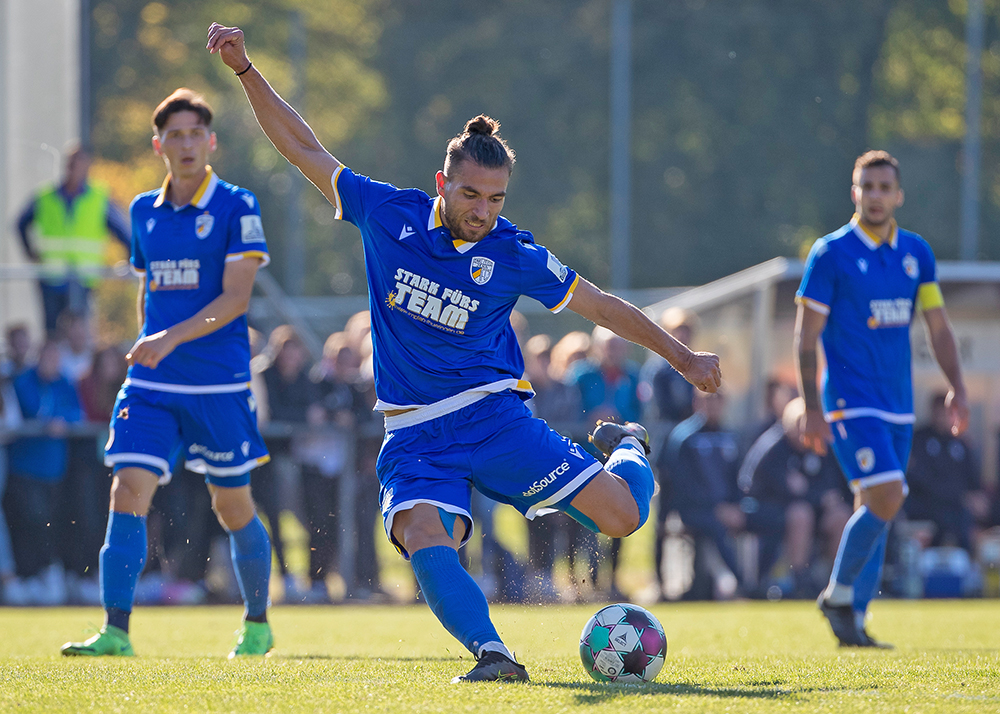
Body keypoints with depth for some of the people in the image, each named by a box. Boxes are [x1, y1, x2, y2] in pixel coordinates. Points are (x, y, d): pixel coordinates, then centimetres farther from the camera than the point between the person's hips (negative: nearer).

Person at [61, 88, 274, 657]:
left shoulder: (236, 206, -6)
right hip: (152, 385, 4)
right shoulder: (144, 211, 10)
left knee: (233, 507, 7)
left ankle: (257, 624, 26)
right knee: (129, 492, -11)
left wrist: (171, 339, -23)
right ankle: (116, 632, -13)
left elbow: (235, 298, -13)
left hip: (219, 384, -4)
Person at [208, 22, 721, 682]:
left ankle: (625, 449, 25)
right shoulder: (389, 215, -1)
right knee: (428, 547, -30)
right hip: (415, 436, 1)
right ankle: (491, 653, -33)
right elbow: (305, 149, 5)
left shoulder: (512, 255, -5)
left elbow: (602, 305, 7)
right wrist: (246, 71, 0)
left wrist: (683, 357, 8)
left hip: (492, 416, -1)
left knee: (624, 516, -9)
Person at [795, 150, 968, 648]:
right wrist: (812, 409, -11)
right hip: (851, 401, -6)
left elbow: (938, 326, 12)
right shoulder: (830, 253, -6)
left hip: (898, 404, 6)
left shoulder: (916, 252, 9)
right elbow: (806, 335, -6)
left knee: (875, 511, 6)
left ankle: (853, 622, 12)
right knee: (885, 499, -19)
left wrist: (956, 388, 0)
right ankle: (838, 593, -2)